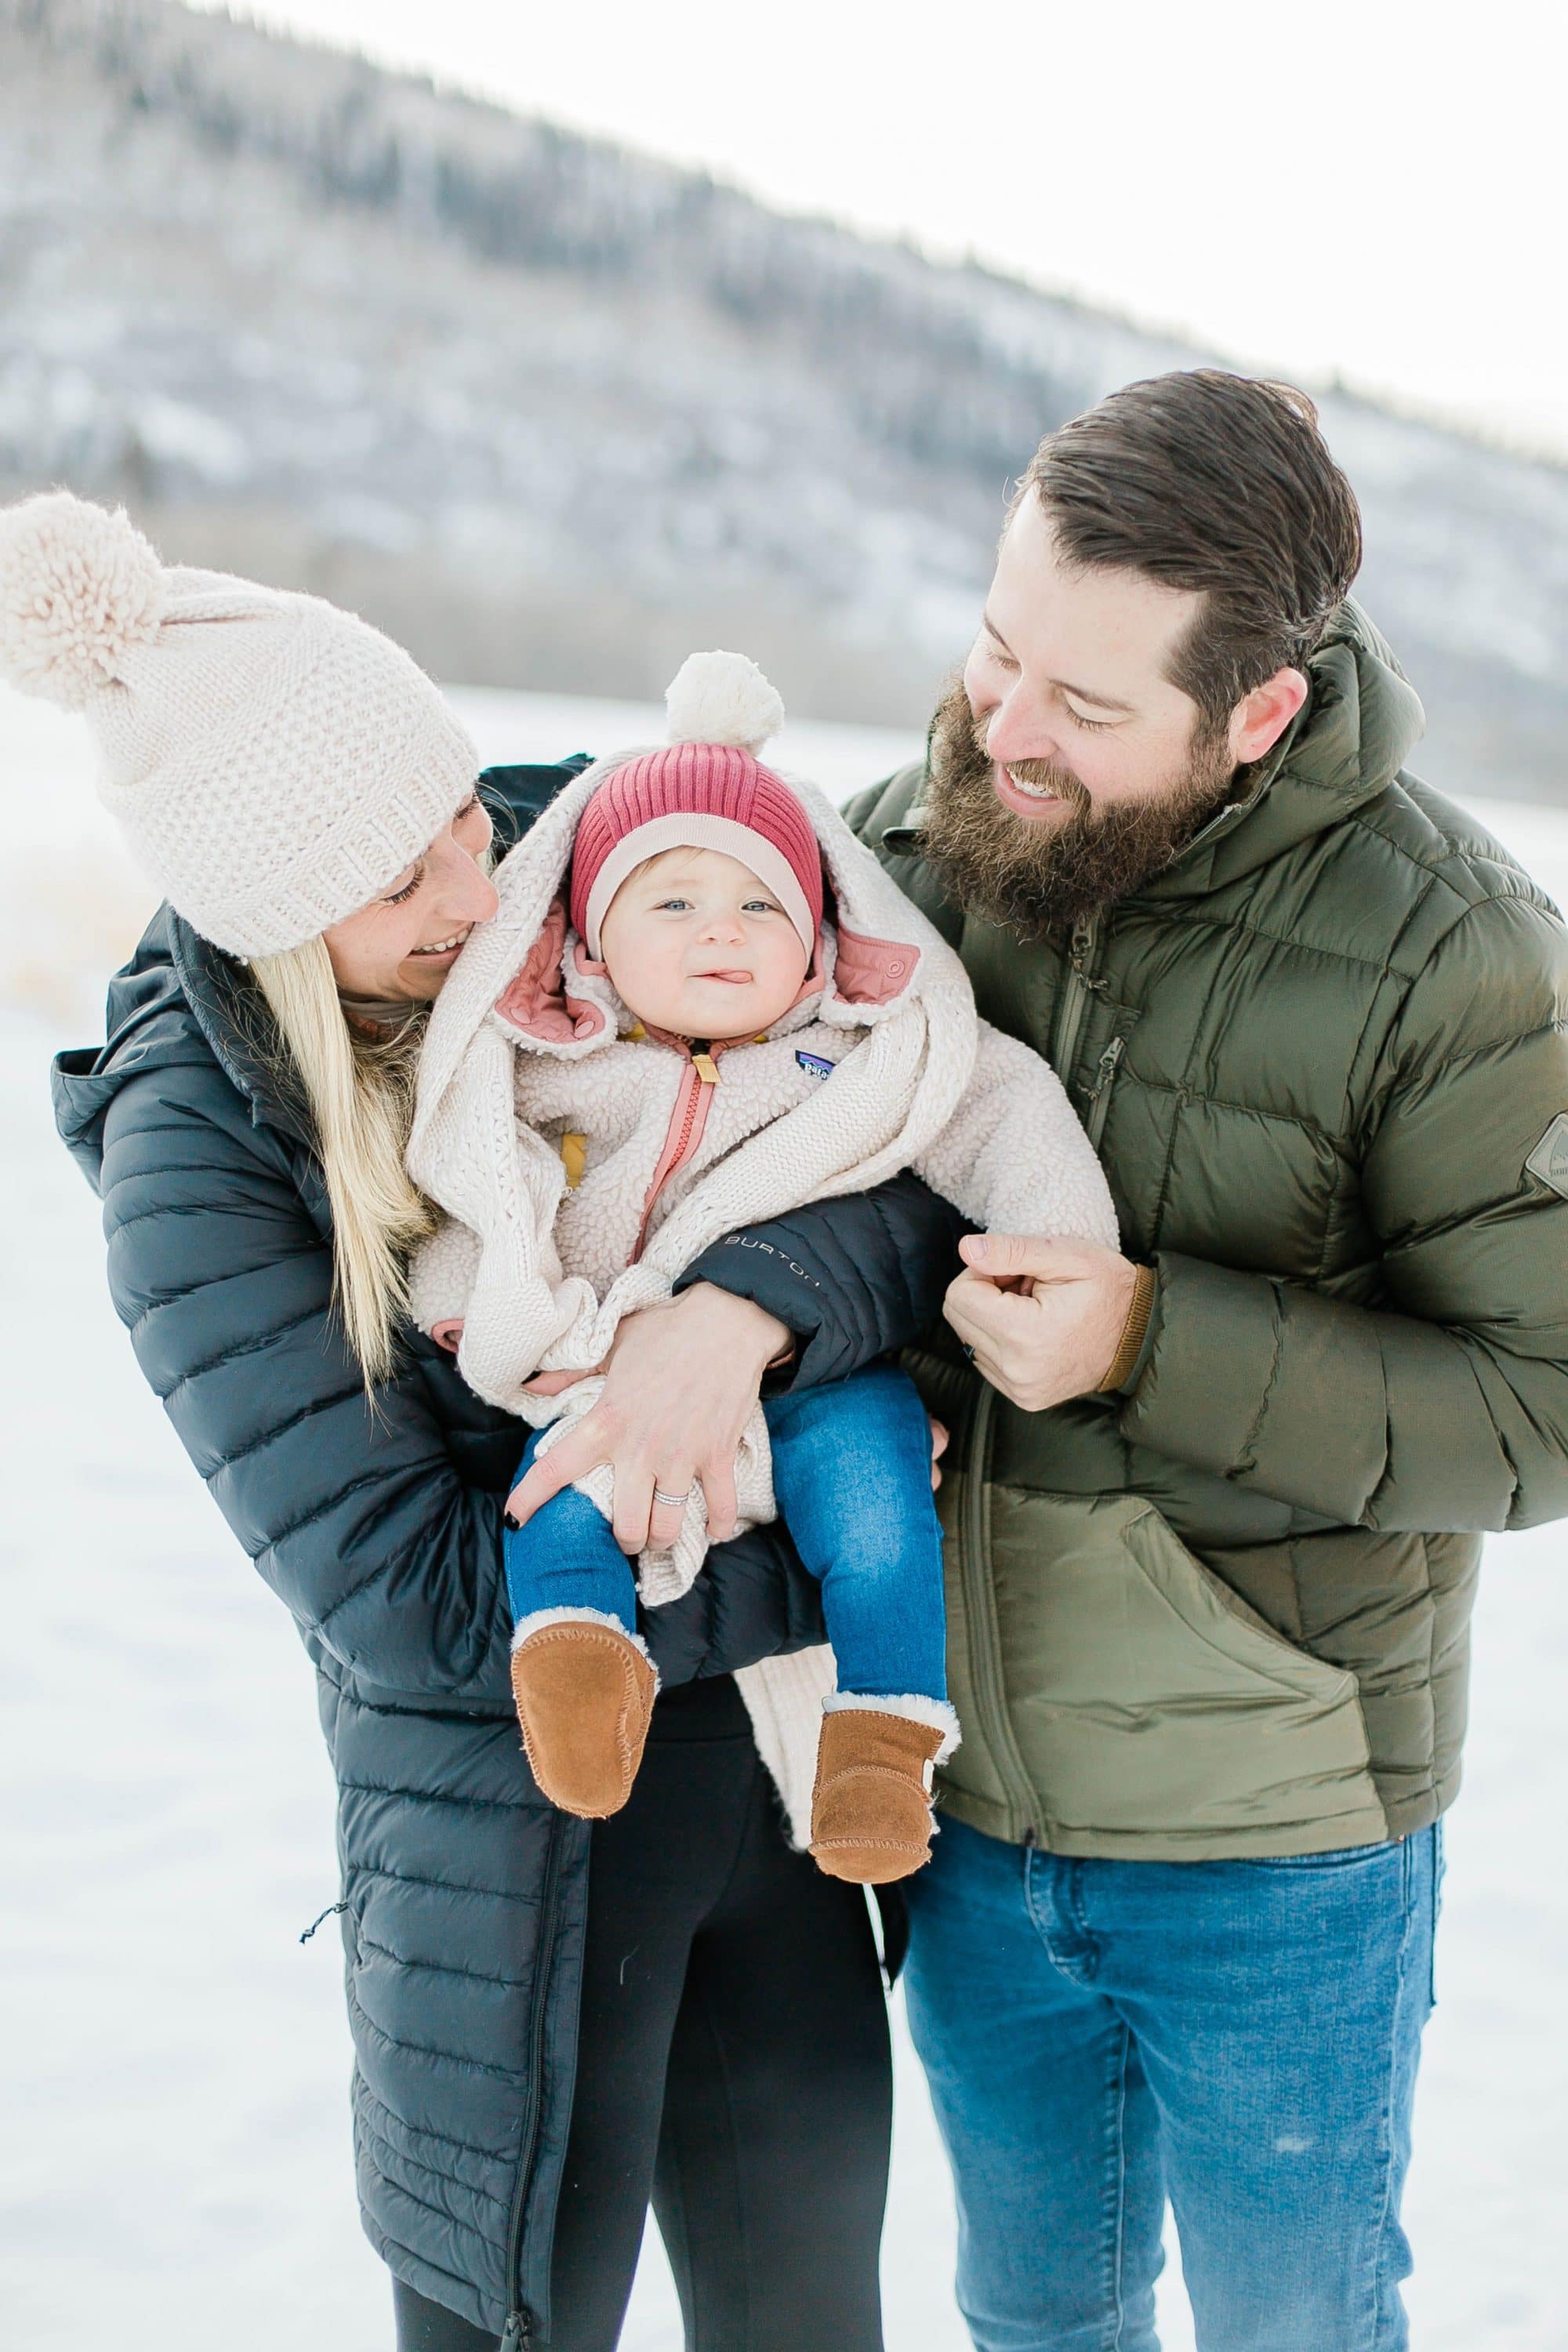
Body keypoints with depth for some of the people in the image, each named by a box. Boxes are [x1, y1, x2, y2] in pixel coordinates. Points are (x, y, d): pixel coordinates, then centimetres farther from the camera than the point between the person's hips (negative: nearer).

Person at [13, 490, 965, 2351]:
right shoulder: (193, 1160, -16)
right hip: (512, 1828, -4)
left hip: (775, 1759, 4)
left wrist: (744, 1301, -31)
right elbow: (411, 1599, -19)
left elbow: (931, 1183, -10)